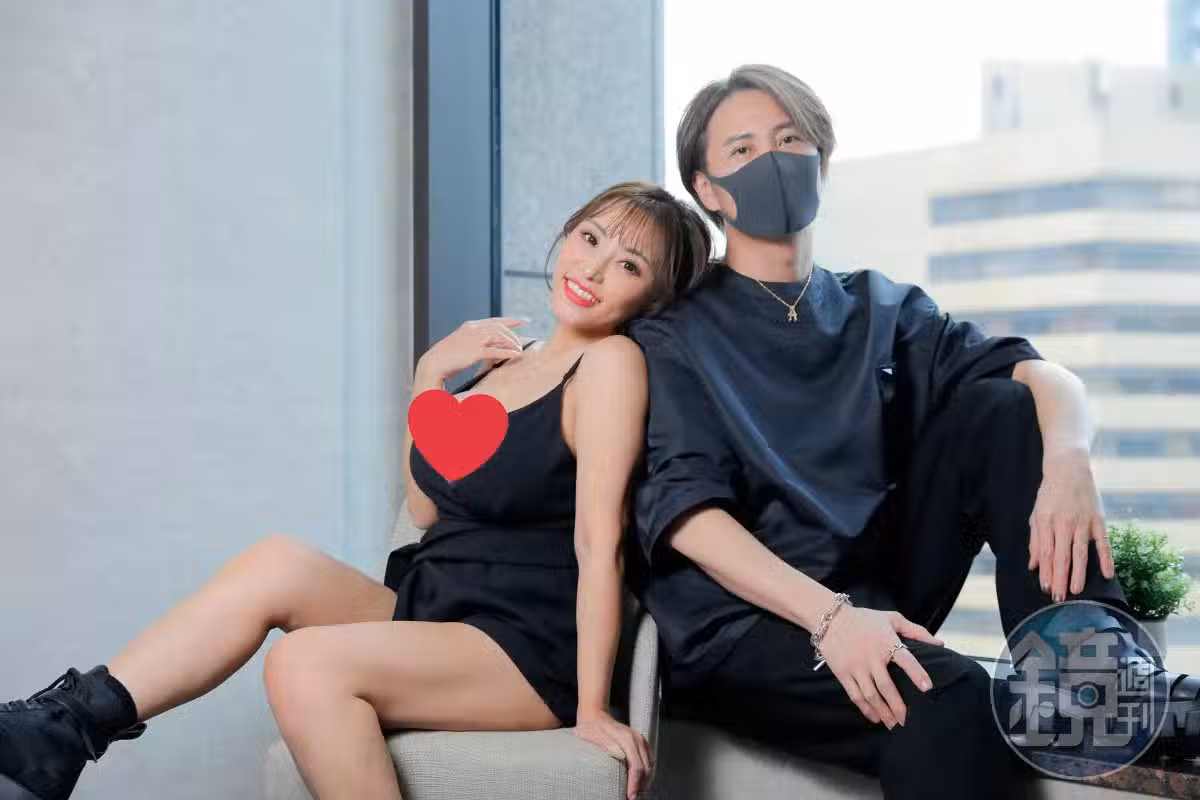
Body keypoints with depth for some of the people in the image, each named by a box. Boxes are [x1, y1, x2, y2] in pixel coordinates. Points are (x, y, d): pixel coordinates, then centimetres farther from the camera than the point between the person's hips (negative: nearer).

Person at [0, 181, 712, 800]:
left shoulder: (611, 361, -9)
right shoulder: (510, 360, 16)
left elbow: (598, 540, -16)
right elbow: (427, 507, 19)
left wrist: (593, 706, -19)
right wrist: (430, 377, 10)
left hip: (528, 653, -8)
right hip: (429, 613, 8)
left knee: (307, 661, -29)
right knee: (278, 561, -16)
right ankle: (64, 729, -21)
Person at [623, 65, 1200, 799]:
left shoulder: (880, 311, 15)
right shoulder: (671, 338, 3)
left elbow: (1047, 377, -1)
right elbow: (683, 506, -13)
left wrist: (1067, 459, -26)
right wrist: (827, 615, -30)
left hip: (876, 596, 5)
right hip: (743, 623, -5)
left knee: (1004, 408, -12)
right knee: (950, 697, -35)